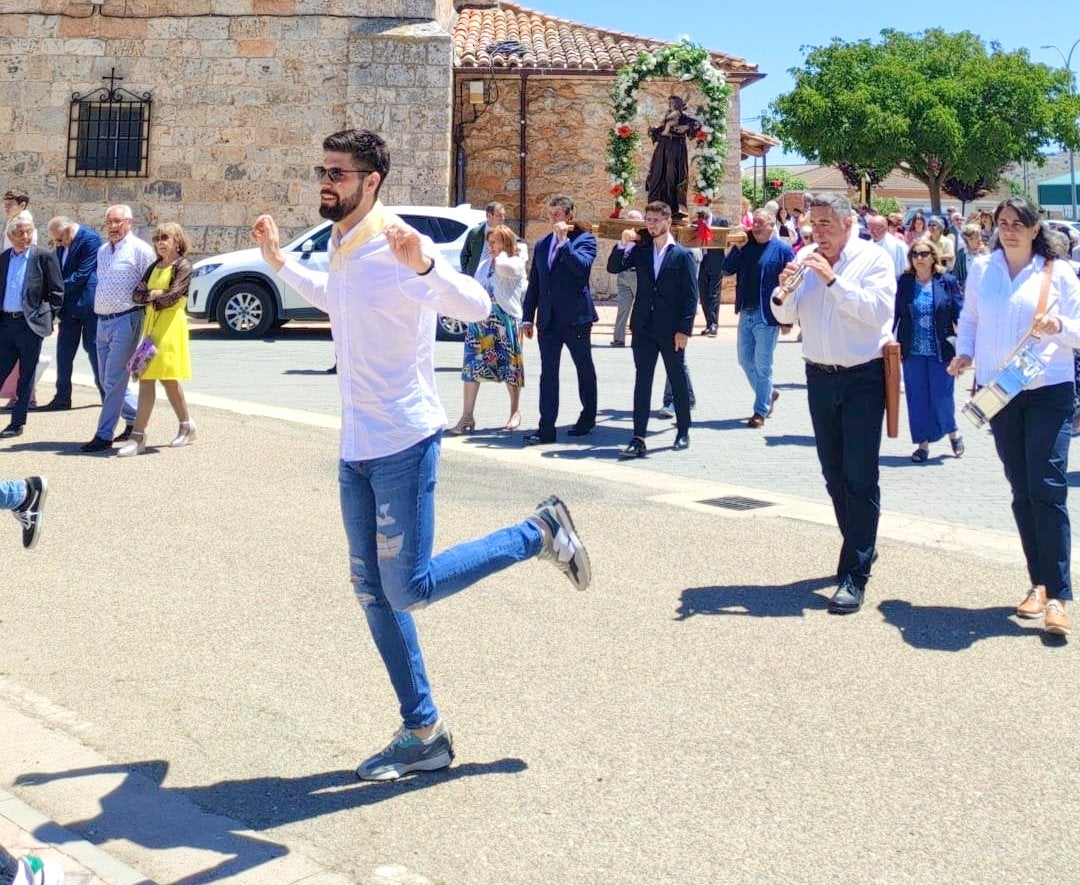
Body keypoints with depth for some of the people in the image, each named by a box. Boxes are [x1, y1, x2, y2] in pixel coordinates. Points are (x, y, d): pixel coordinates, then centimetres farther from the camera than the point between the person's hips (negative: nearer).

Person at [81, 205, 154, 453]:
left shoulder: (139, 249, -8)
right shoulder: (102, 251, 16)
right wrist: (100, 313, 20)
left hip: (126, 321, -8)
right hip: (103, 321, 8)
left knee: (114, 380, -8)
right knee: (107, 380, 13)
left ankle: (104, 436, -6)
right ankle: (134, 418, 28)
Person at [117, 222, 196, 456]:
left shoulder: (183, 266, -4)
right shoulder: (154, 267, 17)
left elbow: (172, 296, -16)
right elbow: (136, 294, 7)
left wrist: (150, 296, -1)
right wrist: (154, 294, -10)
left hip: (170, 324, -7)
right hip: (150, 323, 7)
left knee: (168, 379, -8)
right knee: (145, 379, 4)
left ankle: (187, 426, 5)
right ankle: (138, 437, 7)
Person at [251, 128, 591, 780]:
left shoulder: (396, 248, -17)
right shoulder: (341, 250, 9)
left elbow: (478, 306, -28)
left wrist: (422, 264, -43)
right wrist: (278, 261, 30)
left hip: (402, 444, -8)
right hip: (357, 449, 8)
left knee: (409, 590, -8)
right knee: (373, 592, 9)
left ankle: (538, 533, 11)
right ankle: (422, 734, 19)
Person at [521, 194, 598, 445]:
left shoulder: (584, 239, -2)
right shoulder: (542, 245, 14)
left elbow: (582, 266, -22)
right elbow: (534, 284, 15)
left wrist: (563, 240, -18)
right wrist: (528, 317, 10)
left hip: (576, 317, -4)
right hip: (548, 319, 4)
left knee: (584, 369, 10)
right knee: (548, 373, 0)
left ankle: (588, 417, 25)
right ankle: (546, 428, -1)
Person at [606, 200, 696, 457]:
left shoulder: (682, 255, -4)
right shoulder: (640, 250, 7)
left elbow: (691, 295, -6)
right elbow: (613, 268, 3)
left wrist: (684, 329, -12)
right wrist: (623, 244, -10)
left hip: (671, 330, -3)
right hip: (643, 328, 3)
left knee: (678, 380, 10)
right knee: (642, 382, 0)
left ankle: (683, 433, 23)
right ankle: (638, 439, 0)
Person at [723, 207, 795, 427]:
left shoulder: (782, 249, -8)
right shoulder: (746, 246, 8)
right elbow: (728, 269, 6)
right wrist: (737, 248, -8)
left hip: (767, 316, -6)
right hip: (746, 313, 6)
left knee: (762, 365, 0)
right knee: (745, 361, 14)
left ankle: (761, 411, 9)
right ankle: (768, 394, 34)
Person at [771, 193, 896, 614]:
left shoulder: (873, 259, -8)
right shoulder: (807, 259, 7)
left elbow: (878, 311, -21)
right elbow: (785, 316, 8)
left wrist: (833, 280, -24)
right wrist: (784, 290, -13)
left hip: (863, 378, -6)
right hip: (820, 377, 6)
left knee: (859, 478, -8)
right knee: (834, 475, 13)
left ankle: (855, 574, -6)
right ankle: (860, 549, 29)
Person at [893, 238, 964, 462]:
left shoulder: (947, 282, -2)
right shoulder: (903, 282, 1)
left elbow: (960, 315, -4)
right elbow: (894, 314, 2)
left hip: (941, 351, -2)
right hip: (912, 352, 2)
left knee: (942, 398, 3)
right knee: (917, 399, 6)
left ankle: (953, 432, 30)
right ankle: (923, 444, 19)